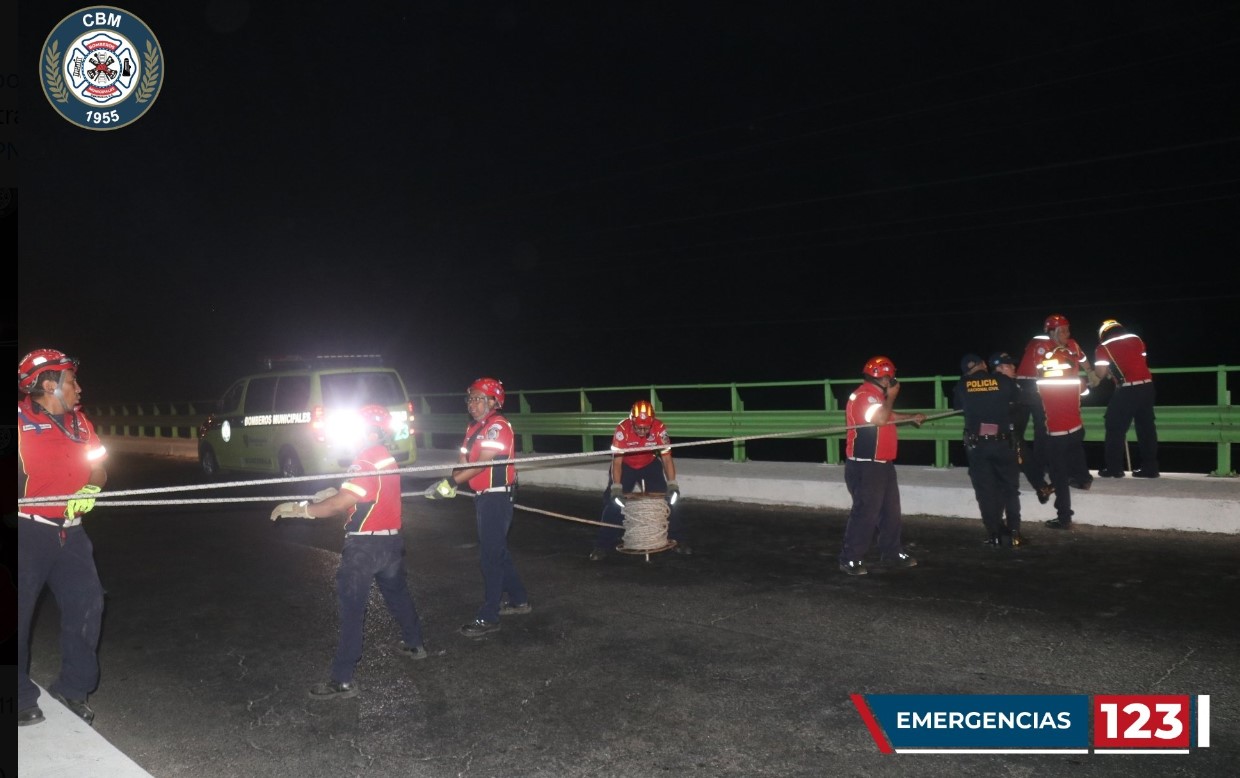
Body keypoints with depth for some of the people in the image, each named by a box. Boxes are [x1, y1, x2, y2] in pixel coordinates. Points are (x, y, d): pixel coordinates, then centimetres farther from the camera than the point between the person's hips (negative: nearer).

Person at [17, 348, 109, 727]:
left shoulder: (79, 422, 12)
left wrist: (90, 489, -8)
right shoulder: (22, 419, -7)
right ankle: (21, 698, 14)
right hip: (27, 529, -6)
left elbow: (98, 465, 12)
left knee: (87, 604, 5)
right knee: (19, 611, 0)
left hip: (69, 530, 6)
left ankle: (72, 687, 20)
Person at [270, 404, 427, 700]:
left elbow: (337, 505, -22)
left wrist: (297, 508, -16)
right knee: (397, 593, 26)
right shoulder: (387, 460, 9)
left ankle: (343, 680, -1)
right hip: (391, 539, 9)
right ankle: (414, 644, 43)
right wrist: (333, 493, 7)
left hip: (365, 545, -9)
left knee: (352, 610, -4)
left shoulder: (366, 462, -19)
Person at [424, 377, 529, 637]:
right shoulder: (474, 428, 14)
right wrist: (449, 483, -12)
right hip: (483, 497, 10)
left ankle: (488, 617, 1)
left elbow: (481, 464, -22)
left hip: (497, 497, -10)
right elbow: (463, 461, 6)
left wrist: (450, 483, -23)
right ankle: (518, 600, 32)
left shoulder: (497, 426, -15)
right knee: (497, 550, 18)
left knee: (491, 555, -6)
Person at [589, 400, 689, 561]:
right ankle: (602, 545, 2)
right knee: (613, 502, -9)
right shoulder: (622, 429, -33)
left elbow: (667, 457, -21)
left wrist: (672, 484, -27)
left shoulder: (660, 428, -28)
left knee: (669, 499, -7)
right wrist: (616, 487, -35)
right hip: (626, 466, -1)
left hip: (650, 465, 1)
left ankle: (677, 540, 9)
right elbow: (617, 460, -28)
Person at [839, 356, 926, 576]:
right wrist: (891, 396, -16)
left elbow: (889, 416, 35)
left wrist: (912, 417, 23)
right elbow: (880, 419, -30)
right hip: (865, 466, -11)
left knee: (891, 510, 15)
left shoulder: (876, 396, 18)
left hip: (882, 464, 11)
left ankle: (892, 553, 27)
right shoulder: (863, 396, -17)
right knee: (866, 512, -10)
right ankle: (850, 559, -2)